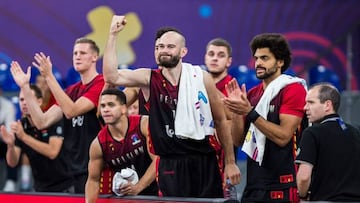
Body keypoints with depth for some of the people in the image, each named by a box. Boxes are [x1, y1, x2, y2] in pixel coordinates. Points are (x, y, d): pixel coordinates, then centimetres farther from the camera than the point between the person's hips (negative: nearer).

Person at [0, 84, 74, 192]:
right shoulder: (20, 125, -2)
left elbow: (52, 152, -26)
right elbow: (12, 163, -4)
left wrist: (24, 136, -31)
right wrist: (10, 145, -25)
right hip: (40, 188, 4)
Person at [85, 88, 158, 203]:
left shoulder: (144, 125, -12)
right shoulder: (98, 144, -5)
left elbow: (158, 160, -16)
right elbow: (93, 180, 5)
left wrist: (138, 187, -24)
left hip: (154, 192, -3)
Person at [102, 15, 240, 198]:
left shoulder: (201, 78, 0)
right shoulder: (149, 79, 2)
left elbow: (220, 121, 7)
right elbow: (111, 77, -11)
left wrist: (230, 162, 7)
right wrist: (113, 35, -15)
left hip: (203, 162, 0)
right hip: (170, 165, 0)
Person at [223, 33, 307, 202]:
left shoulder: (293, 89, -7)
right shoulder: (252, 94, 12)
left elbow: (283, 137, -16)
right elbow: (240, 140, 12)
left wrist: (250, 112, -18)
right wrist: (237, 110, -2)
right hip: (254, 184, 6)